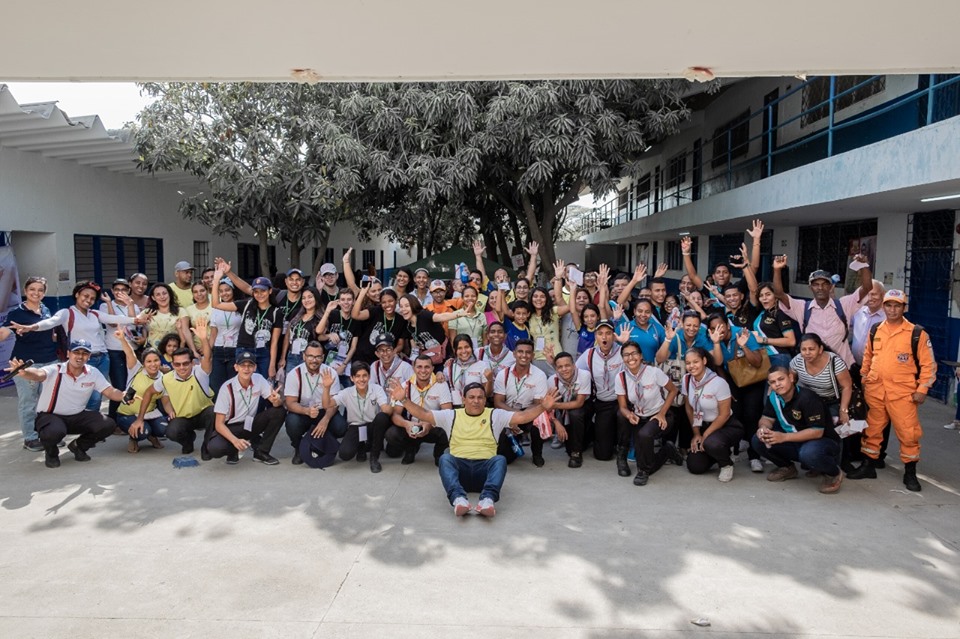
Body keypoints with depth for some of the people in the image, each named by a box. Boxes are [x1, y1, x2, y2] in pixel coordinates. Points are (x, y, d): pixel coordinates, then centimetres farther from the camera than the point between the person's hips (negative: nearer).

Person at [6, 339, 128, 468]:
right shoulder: (55, 370, -18)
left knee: (108, 425, -16)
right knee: (55, 432, -38)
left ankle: (79, 446, 14)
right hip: (49, 416, -4)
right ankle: (51, 453, 2)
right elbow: (39, 374, -39)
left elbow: (111, 392, -9)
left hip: (77, 416, 4)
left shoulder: (93, 373, -5)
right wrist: (24, 372, -64)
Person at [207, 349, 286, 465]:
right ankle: (234, 449, 4)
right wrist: (235, 440, -37)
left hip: (250, 423, 4)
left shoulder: (259, 379, -11)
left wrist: (277, 400, -40)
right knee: (215, 448, -35)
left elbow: (276, 403, -14)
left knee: (279, 411, -21)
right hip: (231, 427, -3)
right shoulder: (227, 388, -21)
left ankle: (261, 452, -6)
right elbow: (219, 423, -20)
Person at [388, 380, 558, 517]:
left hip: (485, 468, 0)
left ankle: (488, 499, -52)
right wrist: (404, 400, -7)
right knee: (445, 458, -30)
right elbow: (423, 414, 8)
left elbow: (522, 416, 1)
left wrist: (543, 407, -16)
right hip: (459, 467, 0)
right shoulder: (452, 416, 16)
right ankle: (459, 499, -52)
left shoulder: (495, 415, 13)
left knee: (500, 459, -30)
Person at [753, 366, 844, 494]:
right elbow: (767, 418, 5)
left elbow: (817, 432, -27)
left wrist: (784, 437, -32)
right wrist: (763, 428, -21)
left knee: (809, 453, -41)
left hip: (824, 441, -6)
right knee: (758, 441, -13)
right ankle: (787, 468, 12)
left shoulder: (807, 398, -25)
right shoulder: (773, 397, -5)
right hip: (795, 443, 6)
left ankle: (833, 474, -6)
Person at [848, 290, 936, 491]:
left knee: (908, 433, -1)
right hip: (874, 391, 4)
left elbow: (928, 364, -2)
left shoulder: (917, 333, -5)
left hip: (903, 393, -4)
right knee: (871, 430, 11)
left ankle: (910, 473, 14)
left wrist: (922, 389, -7)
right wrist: (863, 379, 15)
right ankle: (868, 466, 23)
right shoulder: (875, 331, 8)